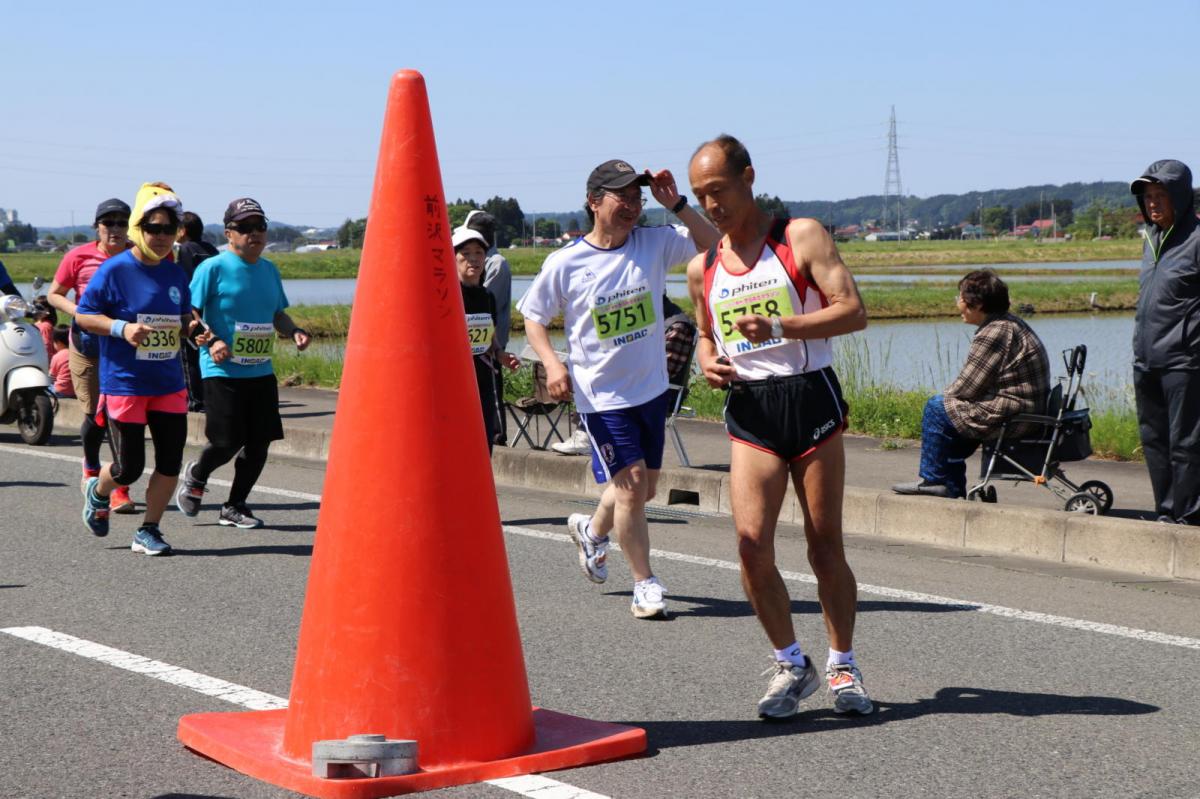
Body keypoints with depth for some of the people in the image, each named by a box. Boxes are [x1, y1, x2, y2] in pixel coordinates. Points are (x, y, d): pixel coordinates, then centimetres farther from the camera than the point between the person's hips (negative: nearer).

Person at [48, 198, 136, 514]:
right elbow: (54, 294, 5)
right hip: (88, 346, 0)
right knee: (95, 415, 3)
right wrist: (78, 313, -12)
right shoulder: (79, 257, -3)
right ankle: (91, 469, 33)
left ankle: (120, 488, 1)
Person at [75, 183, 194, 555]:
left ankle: (148, 531, 17)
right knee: (128, 468, 0)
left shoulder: (175, 273, 7)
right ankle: (98, 492, 34)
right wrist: (121, 328, -21)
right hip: (123, 383, -5)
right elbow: (83, 315, -7)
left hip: (168, 384, 5)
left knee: (170, 462, 1)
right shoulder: (114, 270, -10)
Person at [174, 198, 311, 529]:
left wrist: (294, 331, 4)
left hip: (261, 371, 6)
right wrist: (210, 341, -22)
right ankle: (195, 477, 24)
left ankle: (234, 507, 20)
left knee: (259, 442, 3)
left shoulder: (269, 270, 13)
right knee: (227, 441, -9)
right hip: (223, 371, -6)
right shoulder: (213, 268, -7)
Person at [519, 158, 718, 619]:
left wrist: (676, 205, -14)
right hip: (601, 395, -5)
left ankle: (591, 531, 46)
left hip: (651, 389, 5)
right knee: (631, 483, -10)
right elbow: (533, 316, 0)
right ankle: (645, 585, 4)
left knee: (644, 486, 15)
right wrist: (552, 363, -16)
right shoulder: (564, 264, -10)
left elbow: (712, 243, -1)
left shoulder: (654, 244, -3)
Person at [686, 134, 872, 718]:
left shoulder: (801, 237, -2)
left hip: (811, 398, -3)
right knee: (751, 542, -10)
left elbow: (853, 311, -10)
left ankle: (842, 668, 18)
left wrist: (778, 328, -21)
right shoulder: (702, 267, 12)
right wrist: (708, 362, 2)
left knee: (825, 544, 2)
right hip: (750, 410, 3)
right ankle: (790, 665, 8)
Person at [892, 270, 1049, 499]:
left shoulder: (993, 334, -20)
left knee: (937, 407, -2)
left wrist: (945, 396, 5)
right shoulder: (1012, 323, 14)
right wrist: (949, 395, 11)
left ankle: (933, 479, 9)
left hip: (1011, 420, -11)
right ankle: (952, 488, 27)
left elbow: (965, 389, -15)